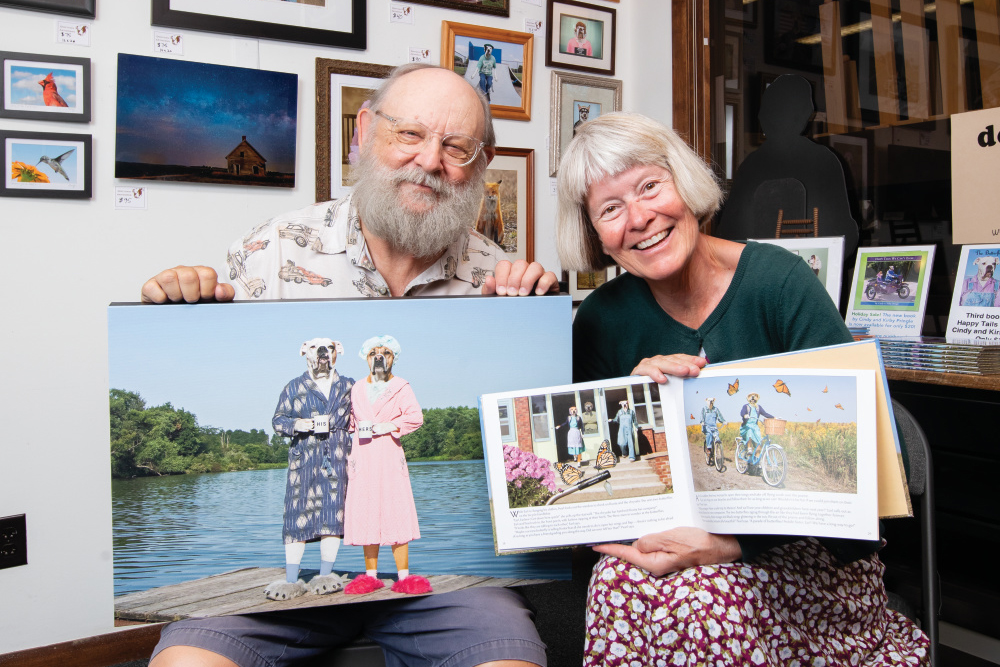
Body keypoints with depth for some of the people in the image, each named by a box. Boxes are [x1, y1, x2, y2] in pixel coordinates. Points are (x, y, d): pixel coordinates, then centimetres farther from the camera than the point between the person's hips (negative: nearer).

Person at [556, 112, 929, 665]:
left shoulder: (777, 280, -13)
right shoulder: (602, 319, -2)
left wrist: (732, 542, -28)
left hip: (809, 550, -2)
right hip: (672, 538, 3)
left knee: (706, 598, -33)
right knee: (618, 584, -29)